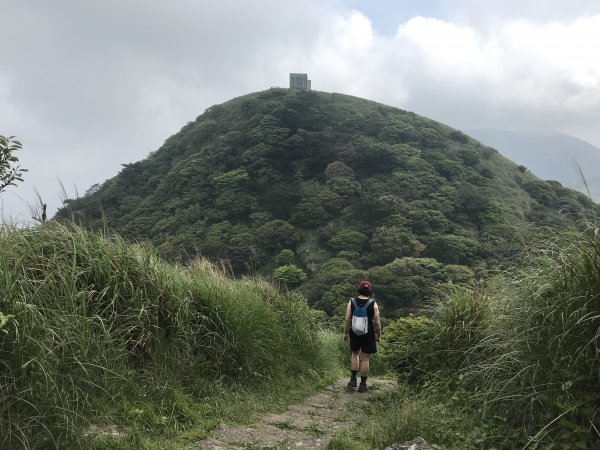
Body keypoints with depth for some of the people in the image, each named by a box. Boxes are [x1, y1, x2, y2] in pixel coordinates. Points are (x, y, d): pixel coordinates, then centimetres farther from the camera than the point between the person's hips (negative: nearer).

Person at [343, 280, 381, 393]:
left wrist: (345, 333, 8)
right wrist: (378, 335, 6)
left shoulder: (351, 302, -3)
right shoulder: (373, 304, -8)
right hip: (368, 335, -2)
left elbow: (347, 319, -3)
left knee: (355, 354, 23)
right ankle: (363, 384, 10)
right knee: (365, 358, 4)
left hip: (354, 333, 2)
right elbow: (377, 323, -7)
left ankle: (353, 379, 17)